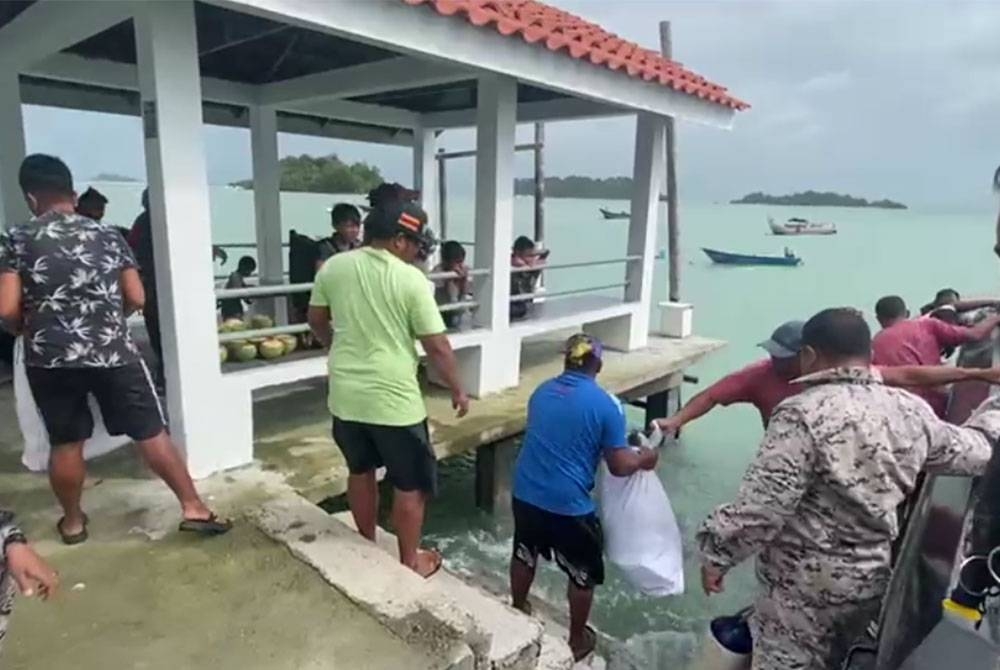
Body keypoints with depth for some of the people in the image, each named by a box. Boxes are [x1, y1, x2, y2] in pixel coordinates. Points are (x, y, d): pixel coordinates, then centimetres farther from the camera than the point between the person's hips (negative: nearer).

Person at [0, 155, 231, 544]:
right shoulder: (107, 234, 2)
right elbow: (136, 298, 1)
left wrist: (32, 327, 12)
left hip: (49, 359, 0)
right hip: (114, 352, 0)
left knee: (66, 444, 15)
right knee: (151, 434, 4)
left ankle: (73, 522, 32)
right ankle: (193, 508, 7)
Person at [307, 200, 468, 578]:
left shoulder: (333, 267, 0)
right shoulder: (411, 280, -14)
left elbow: (316, 322, 14)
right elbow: (437, 348, -13)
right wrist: (458, 391, 2)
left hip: (346, 396, 6)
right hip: (395, 401, -5)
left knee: (361, 471, 25)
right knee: (411, 485, 13)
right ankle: (410, 562, 27)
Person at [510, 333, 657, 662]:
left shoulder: (541, 392, 4)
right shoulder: (606, 404, -13)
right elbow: (619, 466, -10)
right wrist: (643, 459, 11)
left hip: (525, 493, 5)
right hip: (569, 504, -5)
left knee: (524, 553, 29)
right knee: (584, 572, 18)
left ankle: (518, 611, 50)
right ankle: (577, 640, 34)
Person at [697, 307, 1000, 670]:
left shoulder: (803, 414, -24)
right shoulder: (911, 409, -2)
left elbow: (761, 505, -27)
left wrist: (717, 554, -15)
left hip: (807, 582, -7)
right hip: (875, 576, 7)